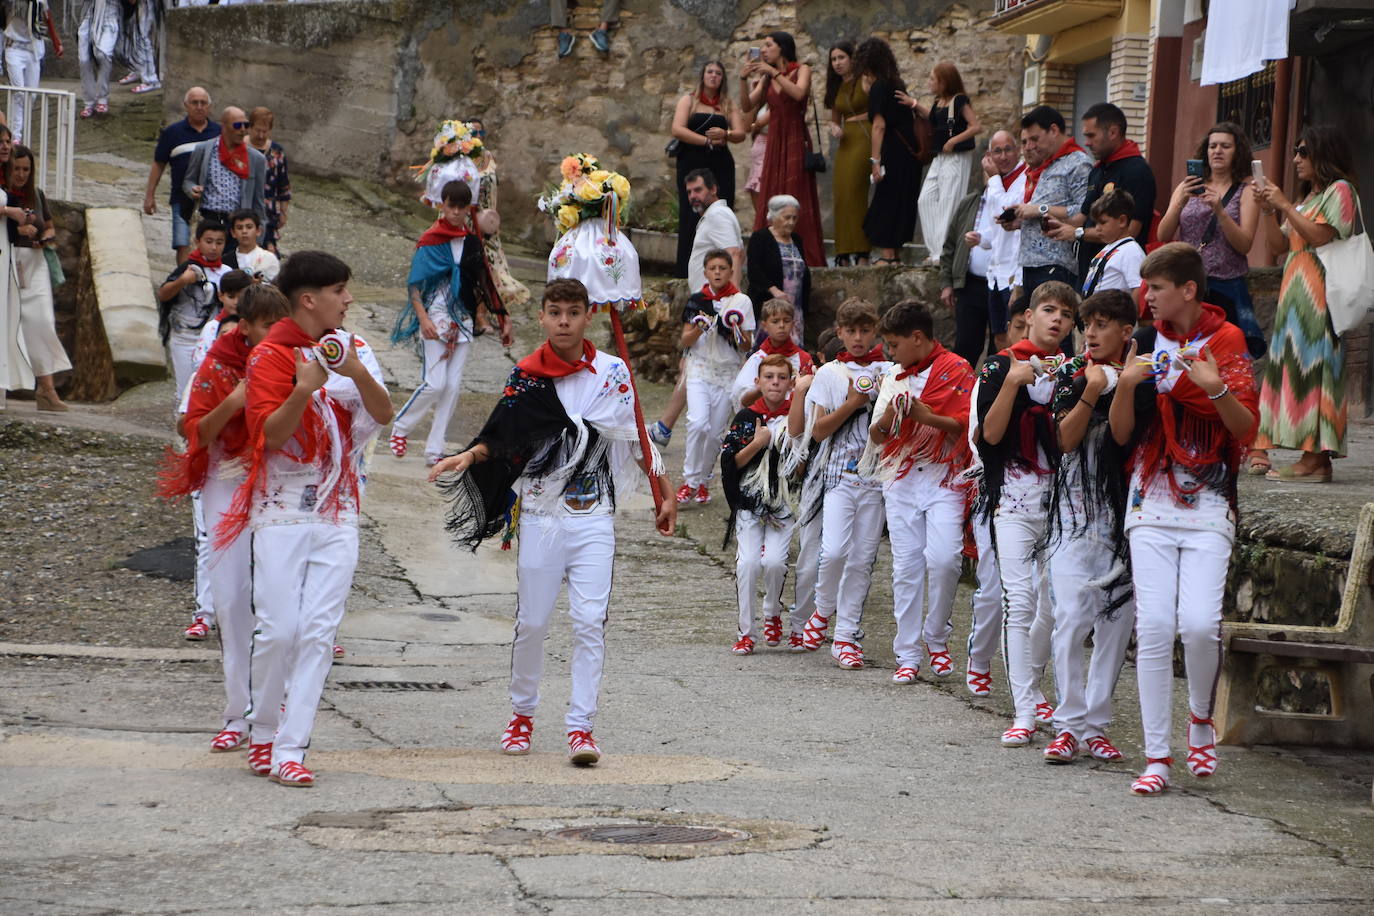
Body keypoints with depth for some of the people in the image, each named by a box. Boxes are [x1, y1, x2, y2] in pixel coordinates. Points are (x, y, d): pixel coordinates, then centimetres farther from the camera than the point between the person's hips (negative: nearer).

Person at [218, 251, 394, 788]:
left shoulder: (345, 347, 12)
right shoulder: (272, 355, -5)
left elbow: (383, 414, 4)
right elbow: (268, 433, -13)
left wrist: (358, 374, -15)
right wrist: (303, 390, -28)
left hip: (336, 513, 4)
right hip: (282, 513, -4)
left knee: (319, 631, -4)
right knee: (278, 628, -6)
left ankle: (290, 751, -3)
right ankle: (262, 734, 15)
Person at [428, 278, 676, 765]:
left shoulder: (613, 371, 3)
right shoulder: (526, 374, 2)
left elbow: (633, 436, 10)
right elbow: (503, 436, 1)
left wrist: (665, 493, 8)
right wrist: (469, 456, -18)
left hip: (593, 518, 0)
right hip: (540, 516, 0)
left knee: (589, 623, -8)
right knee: (531, 621, 4)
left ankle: (581, 726, -5)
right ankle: (522, 713, 24)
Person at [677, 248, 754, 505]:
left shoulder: (742, 302, 3)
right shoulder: (697, 300, 6)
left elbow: (747, 347, 4)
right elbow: (685, 341, 6)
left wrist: (737, 332, -16)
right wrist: (699, 329, -14)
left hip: (728, 372, 1)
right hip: (699, 369, -1)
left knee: (716, 432, 0)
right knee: (698, 423, -20)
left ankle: (703, 481, 18)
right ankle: (689, 481, -11)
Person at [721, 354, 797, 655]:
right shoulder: (746, 417, 5)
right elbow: (730, 463, 2)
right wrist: (757, 443, -10)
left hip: (784, 503, 0)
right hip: (749, 502, 1)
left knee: (774, 561, -17)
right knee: (748, 563, -12)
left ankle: (773, 613, 13)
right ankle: (745, 632, 0)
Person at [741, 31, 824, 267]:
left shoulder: (801, 70, 1)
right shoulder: (766, 77, 16)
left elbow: (799, 93, -20)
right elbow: (747, 107, 7)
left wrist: (774, 72, -18)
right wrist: (743, 79, -6)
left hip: (795, 141, -6)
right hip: (774, 142, 6)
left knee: (795, 201, -9)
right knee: (770, 202, 0)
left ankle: (803, 259, -9)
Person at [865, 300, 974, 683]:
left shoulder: (955, 370, -2)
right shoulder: (894, 376, 15)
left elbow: (967, 425, -7)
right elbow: (877, 436, 16)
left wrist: (928, 417, -19)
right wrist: (886, 419, -7)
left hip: (944, 481, -4)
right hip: (901, 481, 4)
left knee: (943, 558, -18)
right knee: (906, 566, 1)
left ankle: (936, 637, 4)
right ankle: (907, 655, 5)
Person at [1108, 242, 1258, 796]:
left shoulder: (1227, 342, 0)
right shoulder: (1147, 345, 10)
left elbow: (1247, 429, -3)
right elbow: (1121, 434, 8)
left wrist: (1218, 389, -21)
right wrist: (1126, 385, -10)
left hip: (1209, 505, -3)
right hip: (1151, 502, 3)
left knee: (1198, 623, -17)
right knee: (1153, 627, -6)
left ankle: (1201, 718, 11)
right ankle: (1157, 756, -1)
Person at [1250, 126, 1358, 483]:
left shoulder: (1339, 190, -3)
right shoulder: (1308, 197, 25)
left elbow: (1322, 236, -16)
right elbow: (1278, 246, 20)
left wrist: (1284, 205, -14)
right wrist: (1267, 210, 6)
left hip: (1319, 293, -9)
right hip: (1294, 293, 9)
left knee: (1314, 364, -14)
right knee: (1292, 367, 4)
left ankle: (1317, 458, -17)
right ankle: (1264, 451, 1)